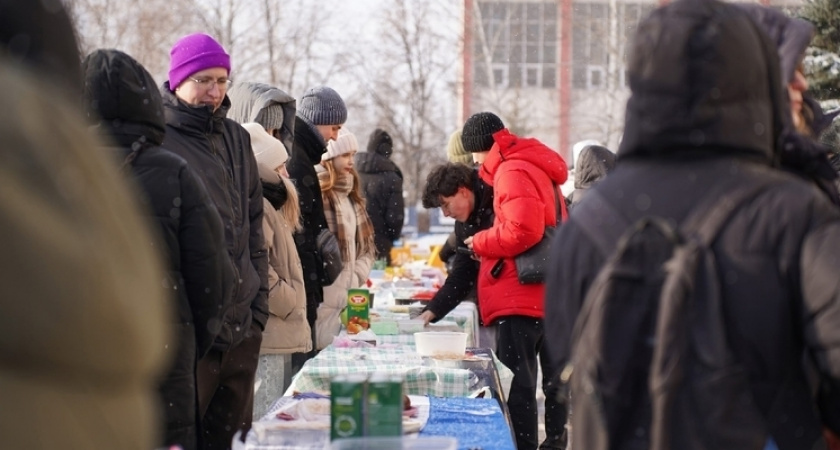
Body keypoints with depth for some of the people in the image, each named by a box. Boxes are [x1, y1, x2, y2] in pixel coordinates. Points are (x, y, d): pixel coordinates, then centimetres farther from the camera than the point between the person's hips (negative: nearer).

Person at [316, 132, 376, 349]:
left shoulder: (352, 196, 17)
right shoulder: (318, 193, -11)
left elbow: (366, 244, 19)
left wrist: (357, 277, 3)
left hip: (349, 296, 8)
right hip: (325, 296, -8)